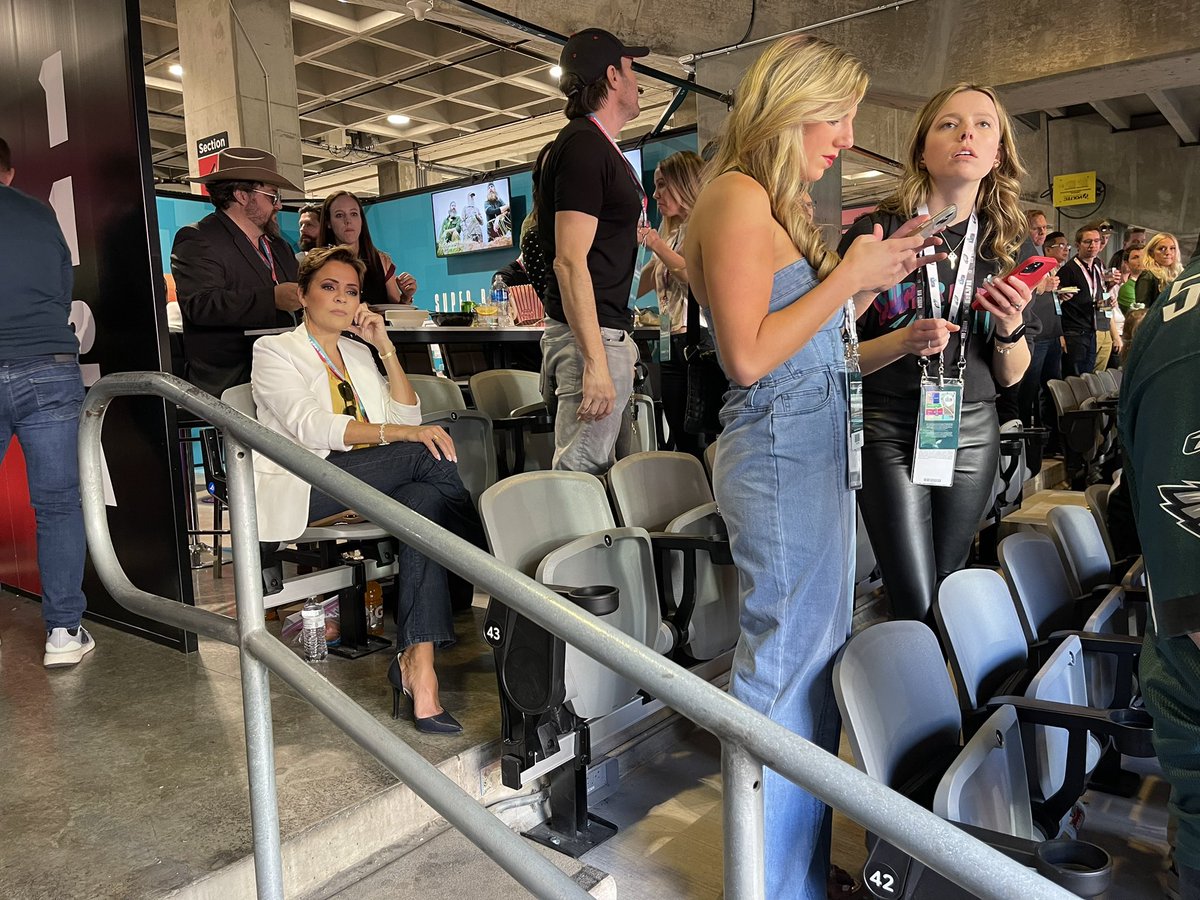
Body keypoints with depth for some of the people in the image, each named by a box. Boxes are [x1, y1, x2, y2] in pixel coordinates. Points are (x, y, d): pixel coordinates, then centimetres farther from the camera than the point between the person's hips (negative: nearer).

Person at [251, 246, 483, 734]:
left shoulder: (359, 354, 23)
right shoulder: (274, 351, 5)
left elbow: (407, 418, 11)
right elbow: (310, 425, -15)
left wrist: (385, 346, 4)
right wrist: (397, 432, -27)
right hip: (301, 488, -5)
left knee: (425, 498, -31)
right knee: (430, 454, -28)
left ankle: (418, 663, -35)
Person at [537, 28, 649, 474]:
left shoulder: (594, 145, 19)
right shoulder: (585, 147, -13)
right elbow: (570, 261, -21)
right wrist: (596, 362, -25)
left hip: (602, 330, 11)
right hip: (592, 335, -11)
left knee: (596, 470, 15)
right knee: (582, 474, -9)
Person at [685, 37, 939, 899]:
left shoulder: (776, 202, 19)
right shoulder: (739, 196, -10)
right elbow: (749, 355, -19)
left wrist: (868, 284, 10)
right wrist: (847, 277, -12)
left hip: (816, 448, 10)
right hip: (782, 451, -10)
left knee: (814, 658, 15)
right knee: (792, 666, -2)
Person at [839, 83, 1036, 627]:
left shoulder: (1009, 246, 6)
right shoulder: (875, 233, -6)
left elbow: (1011, 377, 8)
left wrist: (1010, 326, -11)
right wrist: (904, 342, -22)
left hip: (973, 434, 4)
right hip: (889, 432, -4)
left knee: (947, 589, 14)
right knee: (917, 608, -7)